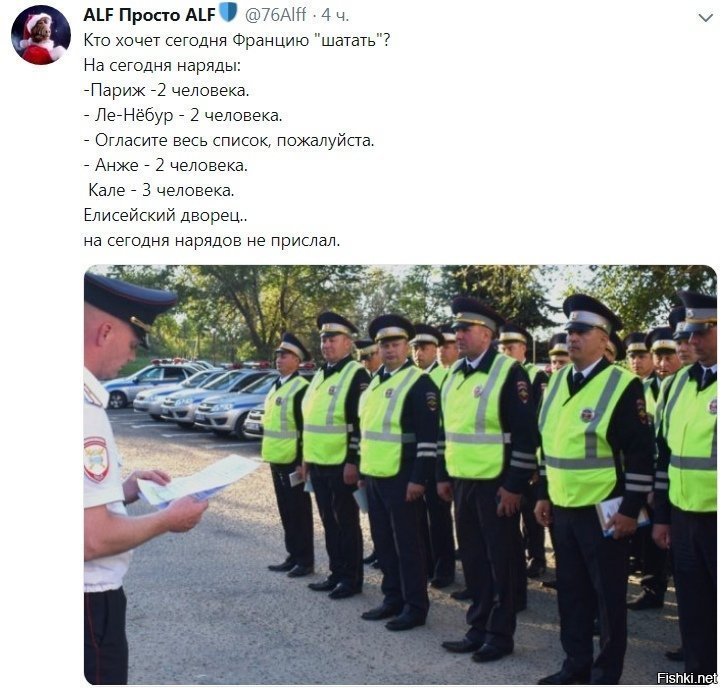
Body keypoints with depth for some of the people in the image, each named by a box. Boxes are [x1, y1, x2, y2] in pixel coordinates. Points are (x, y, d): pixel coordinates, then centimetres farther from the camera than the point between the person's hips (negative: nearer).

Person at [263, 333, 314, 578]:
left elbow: (305, 428, -17)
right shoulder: (276, 386, 14)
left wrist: (302, 461, -20)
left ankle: (305, 561, 8)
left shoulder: (301, 388, -14)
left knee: (299, 511, 0)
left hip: (293, 460, -9)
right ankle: (293, 556, 22)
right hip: (277, 459, 9)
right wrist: (269, 453, 18)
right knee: (286, 510, 13)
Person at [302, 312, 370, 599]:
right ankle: (336, 573, 24)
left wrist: (353, 461, -20)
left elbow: (361, 422, -16)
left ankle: (352, 578, 11)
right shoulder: (319, 376, 15)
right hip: (319, 463, 8)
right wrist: (306, 457, 18)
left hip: (342, 464, -8)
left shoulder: (357, 374, -11)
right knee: (329, 522, 14)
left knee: (346, 522, 1)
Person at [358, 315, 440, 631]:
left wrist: (418, 478, -19)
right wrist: (363, 469, 19)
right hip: (374, 475, 8)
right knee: (384, 541, 14)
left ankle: (415, 607, 9)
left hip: (401, 478, -8)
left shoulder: (419, 382, -11)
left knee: (407, 543, 0)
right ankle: (393, 598, 26)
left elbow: (428, 436, -16)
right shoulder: (375, 381, 14)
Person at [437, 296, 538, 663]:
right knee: (473, 558, 14)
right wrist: (443, 475, 15)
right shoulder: (454, 373, 10)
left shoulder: (509, 372, -13)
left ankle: (501, 634, 15)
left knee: (500, 560, 4)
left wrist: (514, 485, -17)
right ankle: (479, 628, 25)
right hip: (462, 481, 7)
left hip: (496, 484, -7)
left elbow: (525, 434, -15)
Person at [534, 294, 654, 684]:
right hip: (562, 508, 6)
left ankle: (606, 674, 19)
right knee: (571, 591, 15)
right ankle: (576, 665, 29)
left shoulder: (623, 385, -12)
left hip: (604, 512, -6)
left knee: (607, 595, 6)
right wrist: (543, 495, 15)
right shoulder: (557, 381, 8)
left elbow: (640, 454, -13)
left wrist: (630, 510, -15)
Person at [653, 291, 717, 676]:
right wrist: (661, 516, 15)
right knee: (693, 610, 14)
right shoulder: (678, 383, 11)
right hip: (684, 518, 6)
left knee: (713, 610, 4)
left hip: (716, 520, -5)